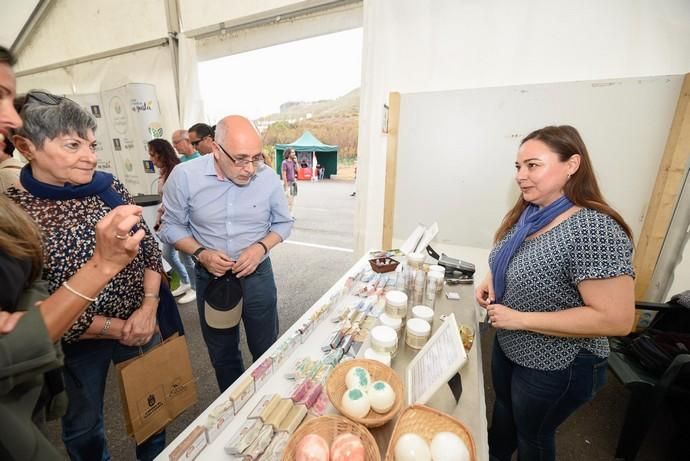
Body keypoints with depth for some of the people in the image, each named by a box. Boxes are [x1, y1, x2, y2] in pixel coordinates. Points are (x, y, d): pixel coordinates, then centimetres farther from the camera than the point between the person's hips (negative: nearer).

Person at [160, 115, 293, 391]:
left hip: (257, 275, 0)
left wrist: (261, 247, -19)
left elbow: (283, 223, -2)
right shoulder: (184, 176, -14)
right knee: (222, 354, 22)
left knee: (266, 350, 16)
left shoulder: (269, 178, -14)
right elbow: (172, 226, -3)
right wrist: (201, 253, -19)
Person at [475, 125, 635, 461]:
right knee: (504, 410, 30)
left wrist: (520, 318, -27)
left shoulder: (594, 230, -28)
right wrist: (490, 281, -7)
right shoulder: (526, 215, -4)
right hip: (507, 346, 7)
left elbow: (616, 320, -28)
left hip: (556, 367, -7)